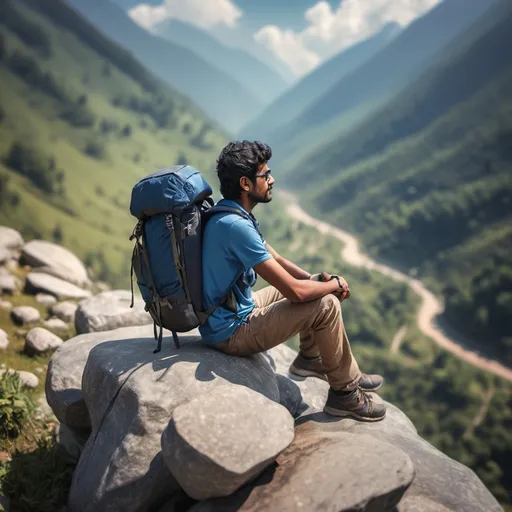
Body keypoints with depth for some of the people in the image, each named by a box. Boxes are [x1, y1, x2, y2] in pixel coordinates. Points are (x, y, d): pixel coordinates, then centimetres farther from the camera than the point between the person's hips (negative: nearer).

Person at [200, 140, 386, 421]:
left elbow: (275, 259, 13)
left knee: (318, 287, 15)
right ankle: (346, 393, 2)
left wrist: (318, 279, -1)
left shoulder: (232, 215, 3)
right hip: (231, 332, -10)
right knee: (326, 305, -16)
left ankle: (310, 357, 29)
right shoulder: (236, 226, -29)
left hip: (237, 307, 10)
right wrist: (336, 285, -9)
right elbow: (294, 290, -28)